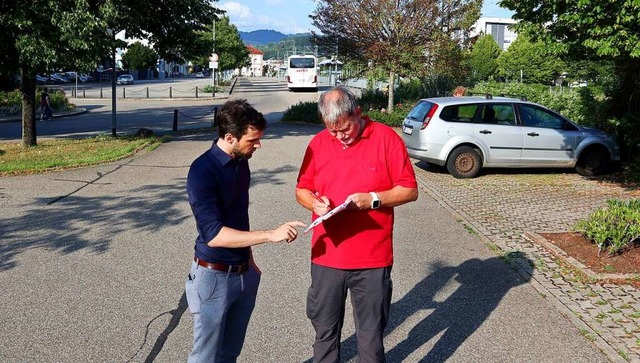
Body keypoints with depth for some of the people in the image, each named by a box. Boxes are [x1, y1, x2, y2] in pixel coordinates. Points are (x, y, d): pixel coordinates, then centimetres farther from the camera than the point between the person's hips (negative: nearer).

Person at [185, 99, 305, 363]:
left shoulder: (241, 162, 3)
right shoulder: (202, 172, -21)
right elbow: (213, 235, -26)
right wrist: (271, 235, -27)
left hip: (244, 273, 7)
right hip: (214, 276, -7)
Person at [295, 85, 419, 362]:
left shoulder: (386, 137, -6)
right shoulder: (318, 143, 4)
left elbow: (410, 190, -4)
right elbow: (301, 190, 11)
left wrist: (373, 199, -19)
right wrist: (314, 202, -11)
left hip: (373, 259, -2)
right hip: (326, 257, 3)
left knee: (371, 333, 11)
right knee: (324, 330, 15)